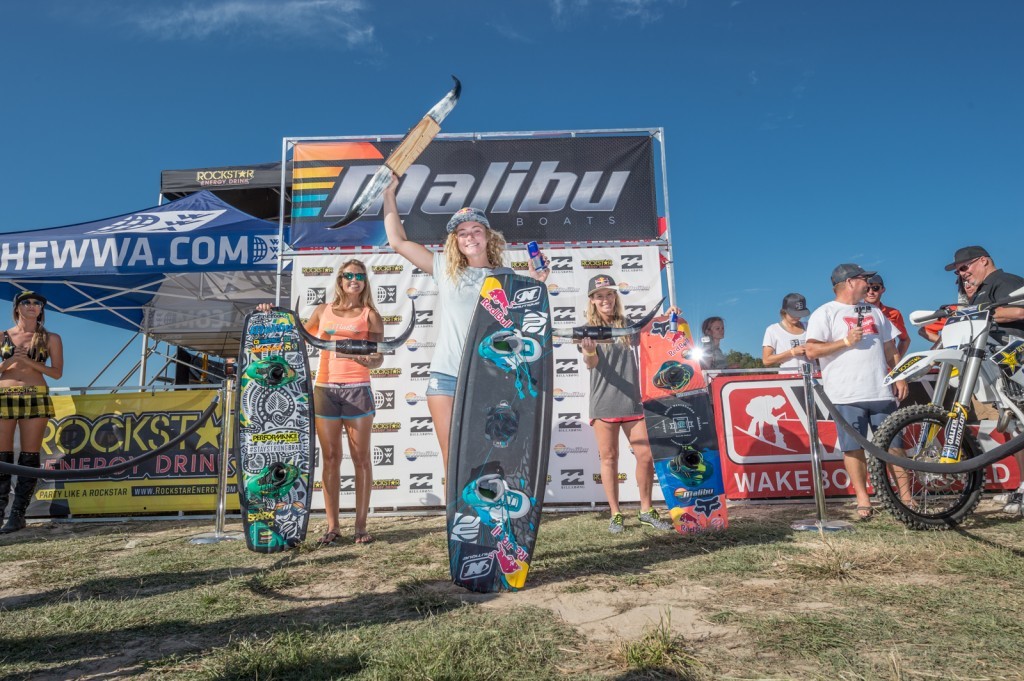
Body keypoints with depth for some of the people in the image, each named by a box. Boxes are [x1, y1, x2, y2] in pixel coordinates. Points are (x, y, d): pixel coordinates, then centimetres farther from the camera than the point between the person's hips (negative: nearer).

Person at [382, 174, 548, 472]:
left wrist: (535, 284, -8)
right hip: (446, 375, 1)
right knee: (452, 461, 5)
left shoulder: (505, 277, 8)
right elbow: (398, 241, 13)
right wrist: (389, 194, 15)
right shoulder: (445, 269, 11)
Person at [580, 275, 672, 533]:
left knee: (646, 456, 2)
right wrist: (589, 352, -33)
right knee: (609, 458, 2)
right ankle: (615, 515, 13)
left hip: (632, 402, 3)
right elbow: (591, 363, -10)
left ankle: (646, 511, 18)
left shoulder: (628, 326, 10)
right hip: (603, 403, -3)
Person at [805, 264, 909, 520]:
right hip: (847, 395, -5)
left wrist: (899, 376, 13)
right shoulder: (825, 313, 0)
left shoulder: (874, 312, 20)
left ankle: (905, 495, 15)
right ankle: (863, 499, 9)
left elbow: (889, 349, 23)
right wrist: (845, 341, -13)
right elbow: (811, 351, -9)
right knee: (853, 447, -1)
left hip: (881, 392, 5)